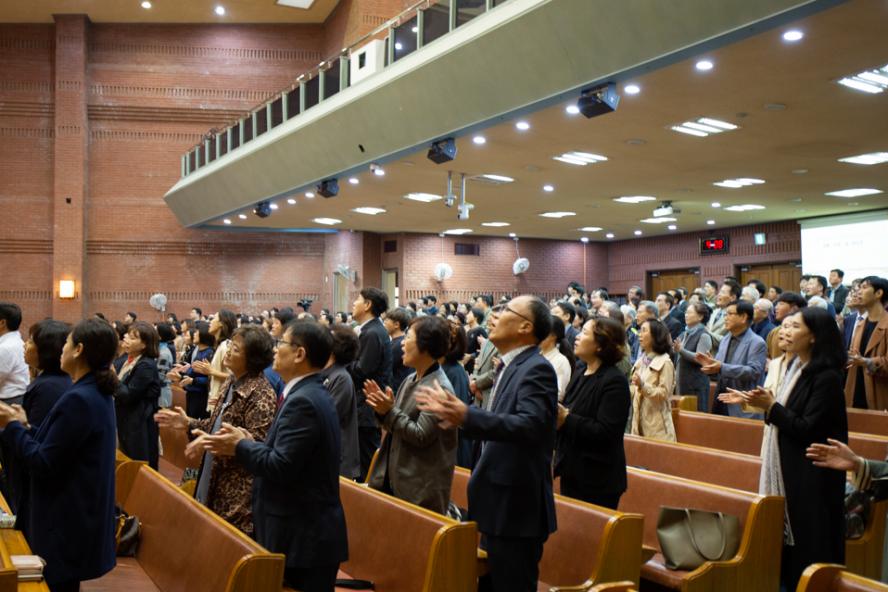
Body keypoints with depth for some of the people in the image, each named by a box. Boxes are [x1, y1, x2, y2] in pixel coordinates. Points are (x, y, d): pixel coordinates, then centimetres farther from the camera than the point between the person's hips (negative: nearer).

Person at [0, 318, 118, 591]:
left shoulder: (78, 399, -24)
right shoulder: (97, 393, 7)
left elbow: (43, 464, -21)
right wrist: (24, 426, 7)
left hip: (66, 524, -9)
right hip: (78, 517, 9)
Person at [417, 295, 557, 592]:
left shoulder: (536, 369, -18)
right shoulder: (511, 367, 12)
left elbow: (530, 424, -33)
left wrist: (468, 416, -41)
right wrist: (456, 413, 10)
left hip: (516, 508, -10)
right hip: (499, 504, 10)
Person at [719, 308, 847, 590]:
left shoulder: (826, 377, -18)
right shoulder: (797, 368, 8)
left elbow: (807, 430, -21)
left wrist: (771, 406, -22)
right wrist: (752, 400, 7)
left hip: (810, 474, -9)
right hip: (788, 466, 9)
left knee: (807, 541, 1)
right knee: (787, 534, 17)